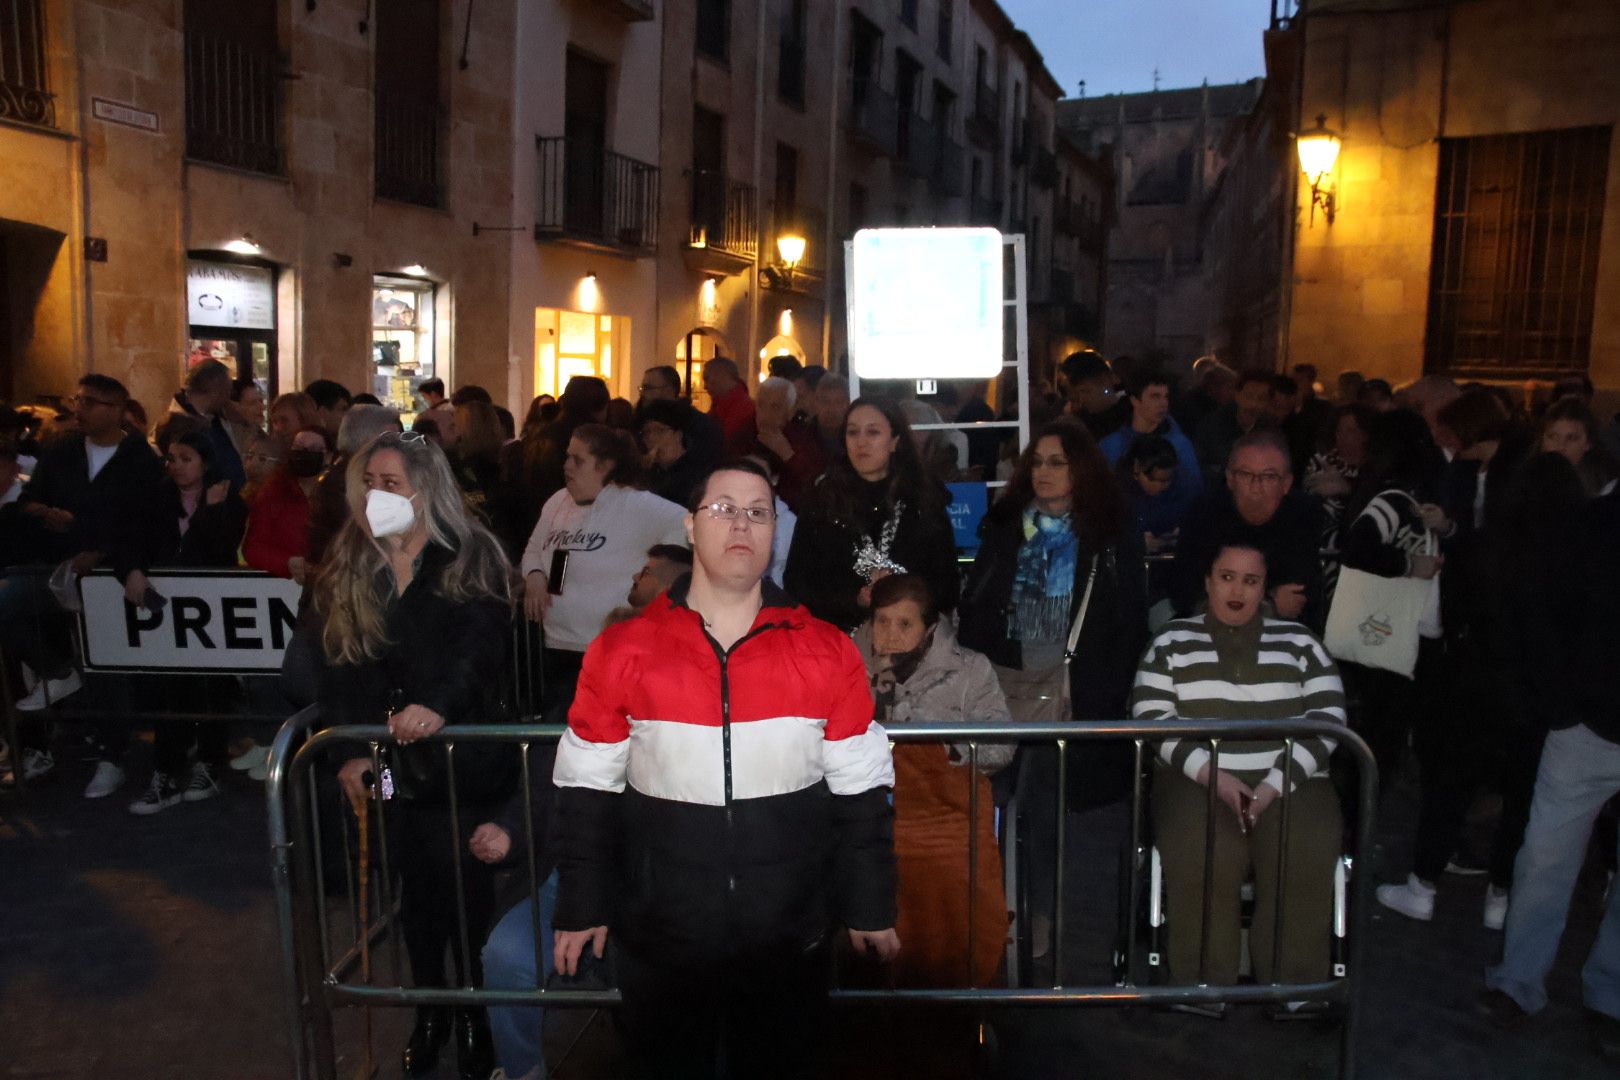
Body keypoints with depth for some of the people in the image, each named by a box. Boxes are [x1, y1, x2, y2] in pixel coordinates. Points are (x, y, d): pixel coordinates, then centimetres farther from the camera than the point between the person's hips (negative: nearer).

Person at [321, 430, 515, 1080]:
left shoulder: (469, 560, -7)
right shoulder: (347, 568, 6)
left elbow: (476, 650, -20)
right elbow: (339, 666, 1)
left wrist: (438, 704, -38)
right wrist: (352, 749, -9)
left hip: (462, 756, -3)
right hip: (390, 762, 3)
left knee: (466, 888, 3)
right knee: (415, 887, 14)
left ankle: (473, 1012, 24)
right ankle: (428, 1010, 33)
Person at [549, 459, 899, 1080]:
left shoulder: (827, 652, -5)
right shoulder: (621, 652, -6)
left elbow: (860, 791, 1)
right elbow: (587, 790, 1)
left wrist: (871, 908, 4)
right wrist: (581, 909, 3)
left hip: (791, 938, 0)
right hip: (658, 939, 0)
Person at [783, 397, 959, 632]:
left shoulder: (924, 502, 9)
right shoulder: (822, 503, 7)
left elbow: (948, 587, 9)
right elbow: (796, 584, 5)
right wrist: (856, 600, -8)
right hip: (839, 636, 0)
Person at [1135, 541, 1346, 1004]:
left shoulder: (1299, 641, 13)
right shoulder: (1172, 642, 10)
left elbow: (1327, 718, 4)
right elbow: (1151, 719, 0)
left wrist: (1275, 783, -10)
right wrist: (1212, 774, -14)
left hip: (1288, 780, 1)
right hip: (1198, 779, -1)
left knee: (1308, 858, -29)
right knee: (1199, 859, -31)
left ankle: (1294, 986, -12)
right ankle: (1203, 985, -14)